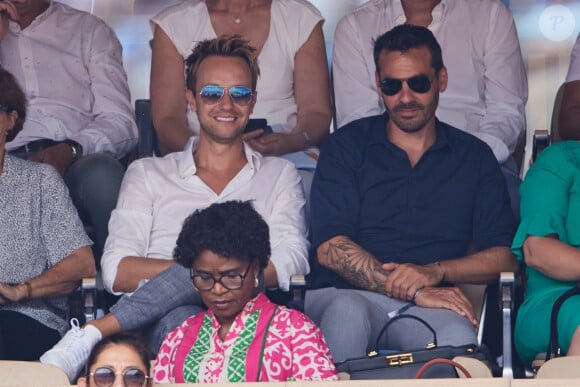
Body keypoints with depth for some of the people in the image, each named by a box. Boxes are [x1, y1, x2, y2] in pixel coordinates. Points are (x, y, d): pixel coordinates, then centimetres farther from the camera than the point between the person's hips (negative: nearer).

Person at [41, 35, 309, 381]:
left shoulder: (280, 176, 23)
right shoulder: (148, 174, 21)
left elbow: (291, 264, 4)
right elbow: (117, 272, 6)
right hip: (161, 322, -1)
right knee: (181, 319, -40)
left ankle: (90, 335, -33)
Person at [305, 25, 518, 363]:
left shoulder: (474, 157, 17)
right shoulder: (347, 147, 11)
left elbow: (505, 257, 9)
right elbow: (330, 248, -3)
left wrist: (436, 271, -10)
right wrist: (415, 292, -13)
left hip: (431, 309, 1)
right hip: (346, 295, -1)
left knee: (458, 337, -36)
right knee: (346, 311, -38)